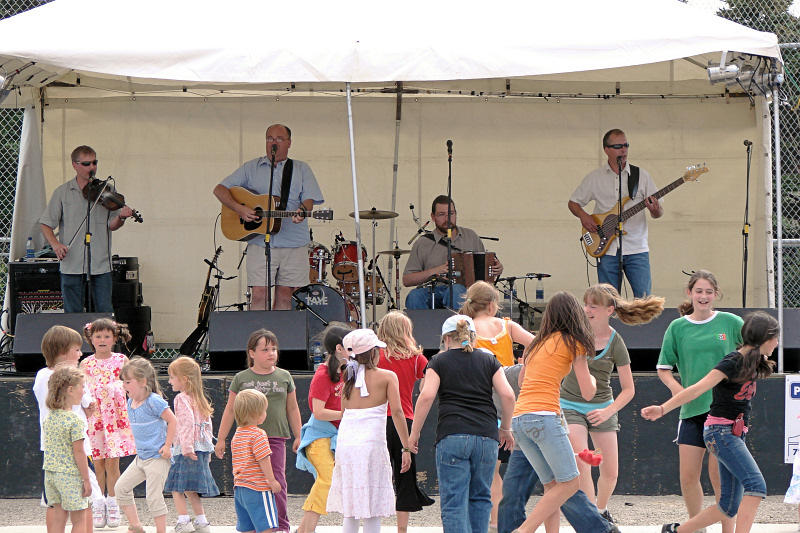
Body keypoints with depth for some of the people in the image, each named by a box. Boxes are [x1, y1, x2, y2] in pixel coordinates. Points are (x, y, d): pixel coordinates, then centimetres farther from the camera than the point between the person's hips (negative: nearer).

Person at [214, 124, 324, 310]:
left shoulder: (301, 169, 13)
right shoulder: (252, 168, 12)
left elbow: (309, 199, 4)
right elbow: (220, 190, 9)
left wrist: (302, 211, -20)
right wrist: (238, 208, -9)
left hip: (293, 245, 1)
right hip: (260, 242, -1)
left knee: (285, 297, 1)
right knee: (259, 296, -10)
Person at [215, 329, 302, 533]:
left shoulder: (284, 377, 9)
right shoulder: (241, 379, 6)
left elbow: (292, 409, 17)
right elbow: (230, 410, 11)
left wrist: (298, 437, 16)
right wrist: (221, 439, 11)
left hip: (275, 438, 0)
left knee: (277, 481, -8)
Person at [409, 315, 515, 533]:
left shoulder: (439, 362, 8)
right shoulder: (489, 361, 15)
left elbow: (426, 396, -5)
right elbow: (508, 395, 5)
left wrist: (414, 433, 2)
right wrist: (505, 429, 17)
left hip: (452, 435, -3)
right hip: (486, 436, 3)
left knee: (453, 501, -5)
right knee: (480, 498, 15)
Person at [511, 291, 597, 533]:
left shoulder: (536, 344, 21)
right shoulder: (573, 343, 4)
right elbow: (587, 393, 3)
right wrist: (592, 380, 25)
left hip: (519, 420, 7)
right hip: (544, 416, -7)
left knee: (552, 486, 11)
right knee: (569, 483, -2)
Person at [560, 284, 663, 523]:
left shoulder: (616, 344, -11)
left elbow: (628, 390, -5)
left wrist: (608, 411, -17)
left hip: (602, 408, 1)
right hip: (570, 406, -1)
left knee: (610, 473, 5)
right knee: (582, 467, -17)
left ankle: (602, 511, 33)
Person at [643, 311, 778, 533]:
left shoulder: (751, 362, 12)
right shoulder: (732, 363, -14)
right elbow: (697, 389, -24)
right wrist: (662, 409, -32)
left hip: (734, 435, 9)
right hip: (721, 431, -9)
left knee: (729, 507, 6)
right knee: (756, 485, -25)